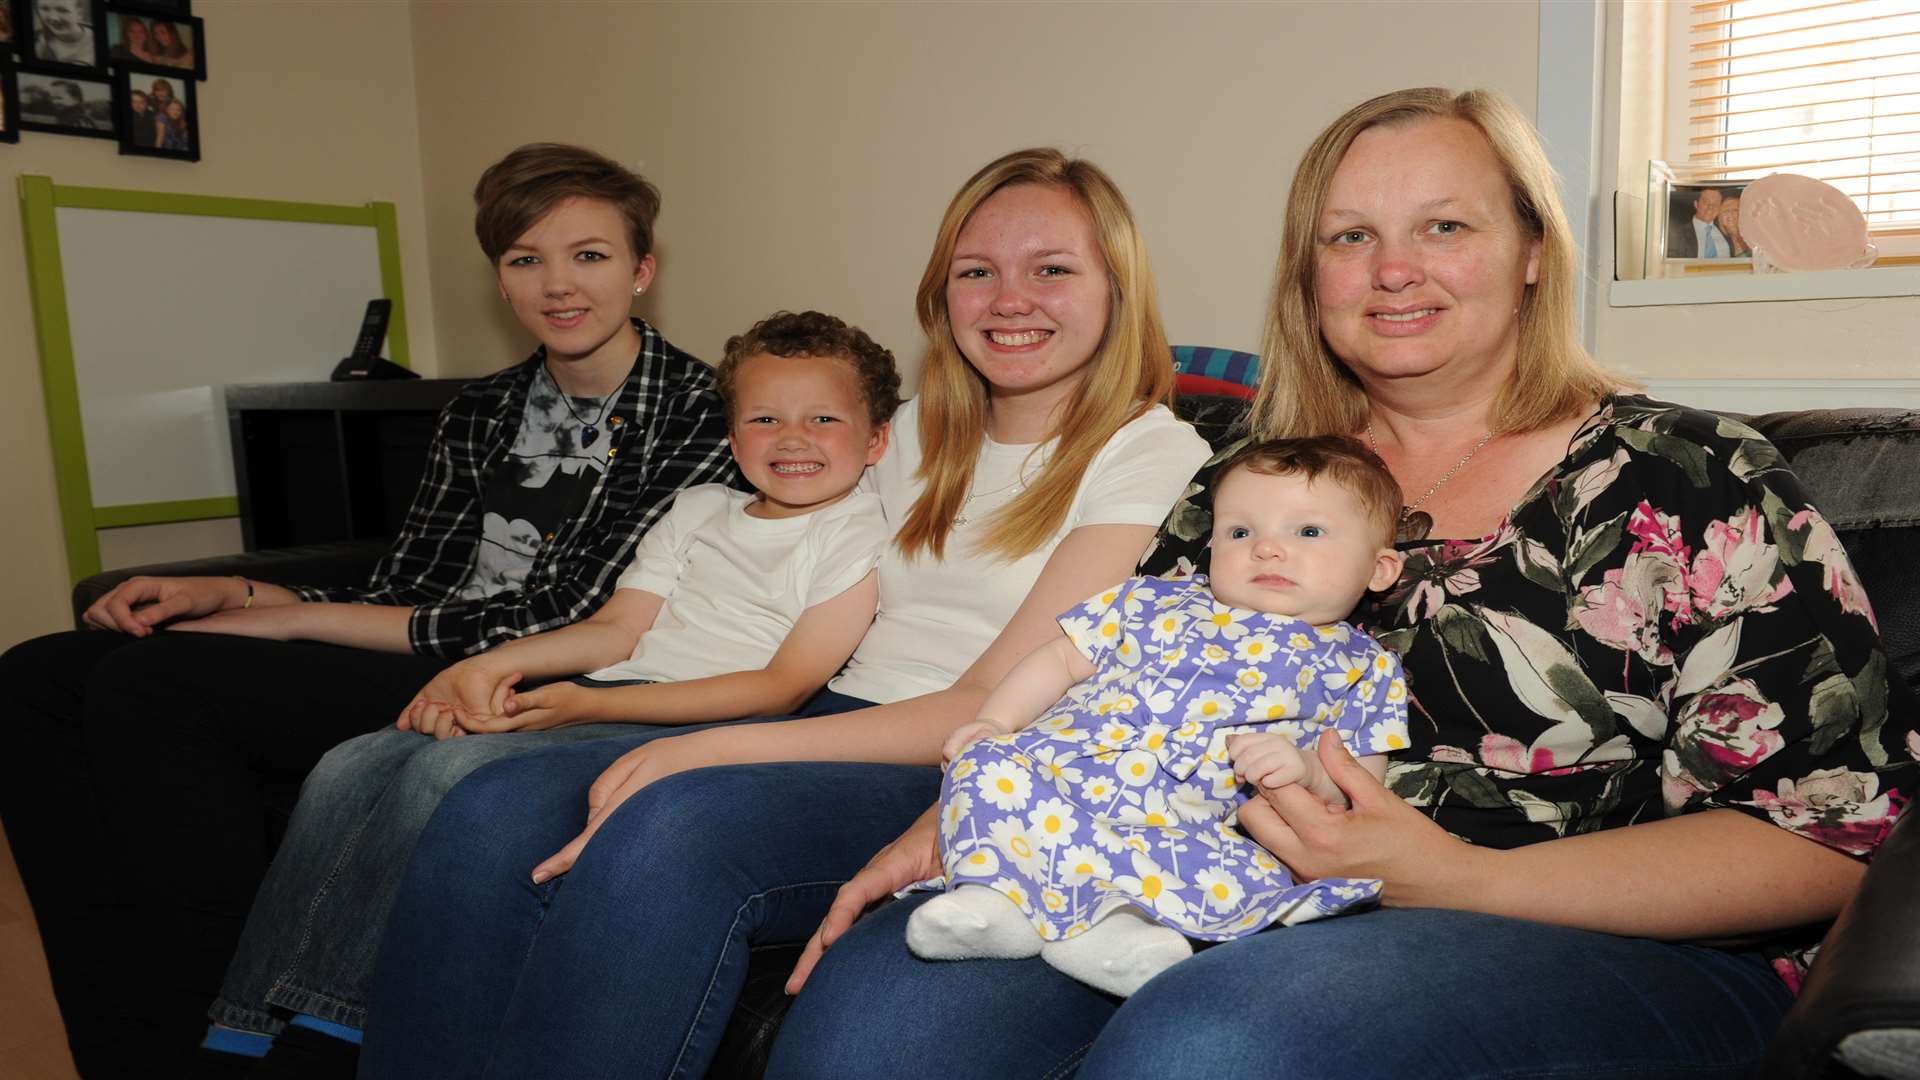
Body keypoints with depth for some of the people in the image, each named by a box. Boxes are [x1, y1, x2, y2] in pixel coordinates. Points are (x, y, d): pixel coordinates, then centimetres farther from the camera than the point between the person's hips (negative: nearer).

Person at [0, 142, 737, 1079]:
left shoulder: (699, 414, -7)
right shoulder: (480, 412, 17)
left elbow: (559, 620, -13)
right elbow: (399, 592, 16)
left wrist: (291, 621, -9)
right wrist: (229, 594, -3)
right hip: (415, 676, 8)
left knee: (151, 682, -22)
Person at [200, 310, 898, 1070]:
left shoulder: (861, 536, -3)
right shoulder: (698, 507, 20)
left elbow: (782, 687, -12)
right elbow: (617, 627, 14)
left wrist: (591, 704, -14)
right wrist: (489, 667, -2)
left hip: (691, 726, -7)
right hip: (598, 699, 8)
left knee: (451, 769, -25)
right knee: (350, 768, -5)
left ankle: (332, 1019, -11)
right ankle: (255, 1019, 1)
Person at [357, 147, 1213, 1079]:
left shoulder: (1156, 457, -2)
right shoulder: (919, 431, 19)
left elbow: (995, 706, -11)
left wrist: (708, 749, -20)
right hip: (836, 739, 6)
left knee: (671, 827, -33)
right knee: (494, 814, -19)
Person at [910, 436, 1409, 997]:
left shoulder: (1361, 668, 17)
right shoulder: (1156, 600, 20)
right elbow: (1062, 658, 20)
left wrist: (1306, 771, -13)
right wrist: (994, 722, 4)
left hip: (1189, 828, -1)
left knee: (1256, 877, -32)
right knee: (988, 763, -25)